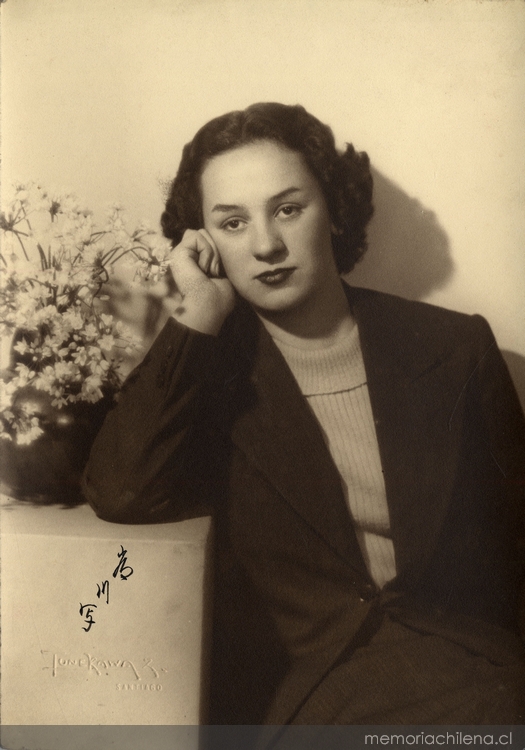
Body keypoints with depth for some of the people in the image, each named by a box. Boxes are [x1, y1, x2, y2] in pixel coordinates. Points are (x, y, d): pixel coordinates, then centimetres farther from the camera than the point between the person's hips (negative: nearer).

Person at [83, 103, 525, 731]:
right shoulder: (208, 368, 3)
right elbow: (119, 497, -14)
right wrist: (199, 314, -11)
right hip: (292, 677, -2)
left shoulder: (456, 348, 4)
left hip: (457, 667, 3)